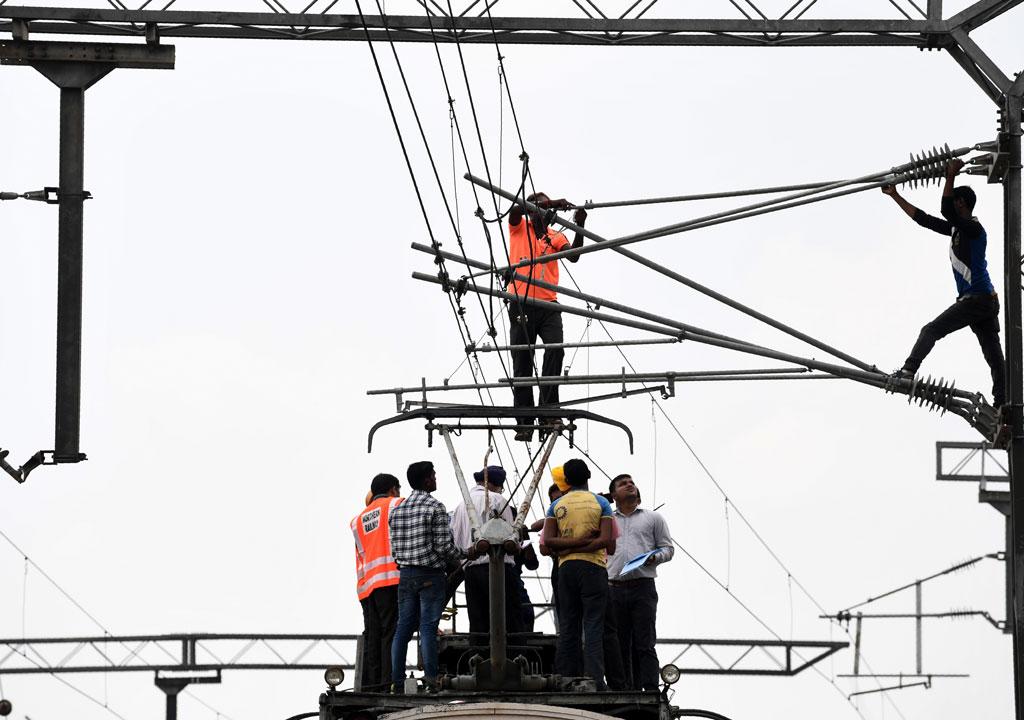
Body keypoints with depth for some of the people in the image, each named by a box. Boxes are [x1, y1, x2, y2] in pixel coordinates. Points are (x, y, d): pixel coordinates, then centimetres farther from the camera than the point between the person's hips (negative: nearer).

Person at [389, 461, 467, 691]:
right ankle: (431, 677, -11)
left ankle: (396, 680, 4)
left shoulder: (397, 510, 10)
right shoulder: (435, 507, -10)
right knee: (428, 627, -7)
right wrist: (464, 554, 5)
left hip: (405, 574, 6)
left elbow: (394, 549, 10)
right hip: (431, 575, -6)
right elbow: (444, 546, -13)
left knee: (403, 627, 6)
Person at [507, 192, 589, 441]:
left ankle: (549, 408, -20)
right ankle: (525, 422, 3)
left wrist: (579, 228, -16)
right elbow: (516, 209, -13)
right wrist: (551, 203, -23)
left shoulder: (556, 236, 15)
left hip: (548, 306, 2)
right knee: (522, 363, 0)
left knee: (555, 349, -21)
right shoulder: (519, 227, 9)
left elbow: (573, 256, -2)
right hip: (521, 305, -2)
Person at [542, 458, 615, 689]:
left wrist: (568, 546, -6)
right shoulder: (600, 503, 0)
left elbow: (548, 541, -3)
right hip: (593, 567, -3)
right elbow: (606, 541, -11)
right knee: (593, 627, -6)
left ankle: (567, 681, 3)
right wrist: (587, 542, -5)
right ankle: (595, 681, -14)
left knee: (567, 627, 6)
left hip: (566, 567, 3)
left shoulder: (557, 505, 8)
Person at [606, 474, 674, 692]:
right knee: (621, 646, 0)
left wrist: (655, 557, -10)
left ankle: (651, 691, -14)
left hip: (643, 586, -3)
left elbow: (668, 548, 11)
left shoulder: (653, 518, 15)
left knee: (645, 645, -10)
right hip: (615, 589, 3)